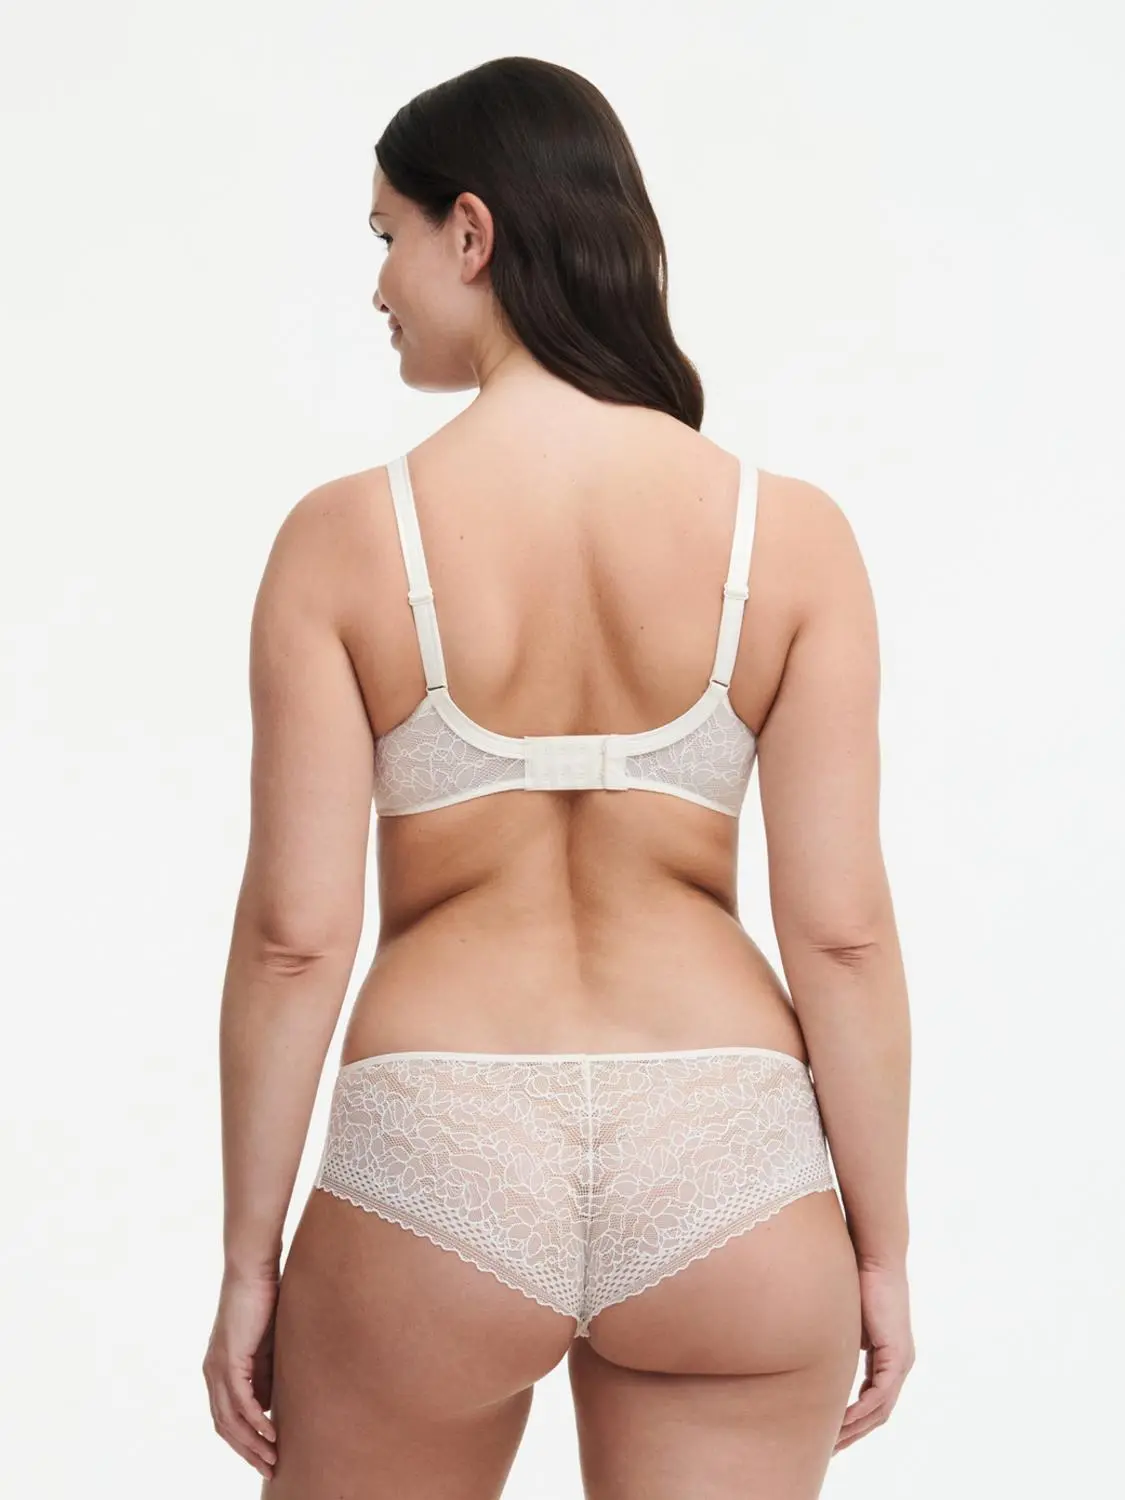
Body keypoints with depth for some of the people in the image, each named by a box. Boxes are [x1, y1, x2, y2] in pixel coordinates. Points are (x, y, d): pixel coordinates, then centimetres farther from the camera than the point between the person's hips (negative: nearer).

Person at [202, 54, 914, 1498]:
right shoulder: (788, 533, -3)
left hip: (434, 1165, -1)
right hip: (728, 1165, 1)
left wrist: (248, 1255, 3)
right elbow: (843, 927, -5)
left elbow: (293, 931, -7)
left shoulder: (345, 538, -7)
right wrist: (881, 1245, 5)